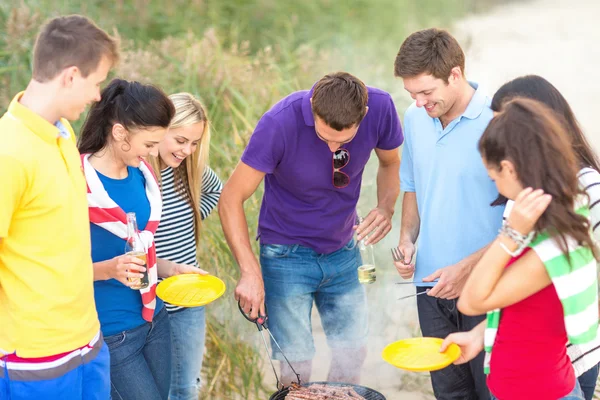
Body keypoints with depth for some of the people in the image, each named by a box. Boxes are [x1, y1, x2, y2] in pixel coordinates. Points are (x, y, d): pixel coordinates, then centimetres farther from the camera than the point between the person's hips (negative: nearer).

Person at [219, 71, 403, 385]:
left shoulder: (380, 107, -17)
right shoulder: (280, 123, -28)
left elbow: (390, 163, 4)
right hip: (288, 253, -4)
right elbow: (231, 200, -21)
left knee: (353, 354, 11)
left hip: (344, 250, 4)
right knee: (297, 364, -2)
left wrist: (386, 207, -16)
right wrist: (250, 272, -29)